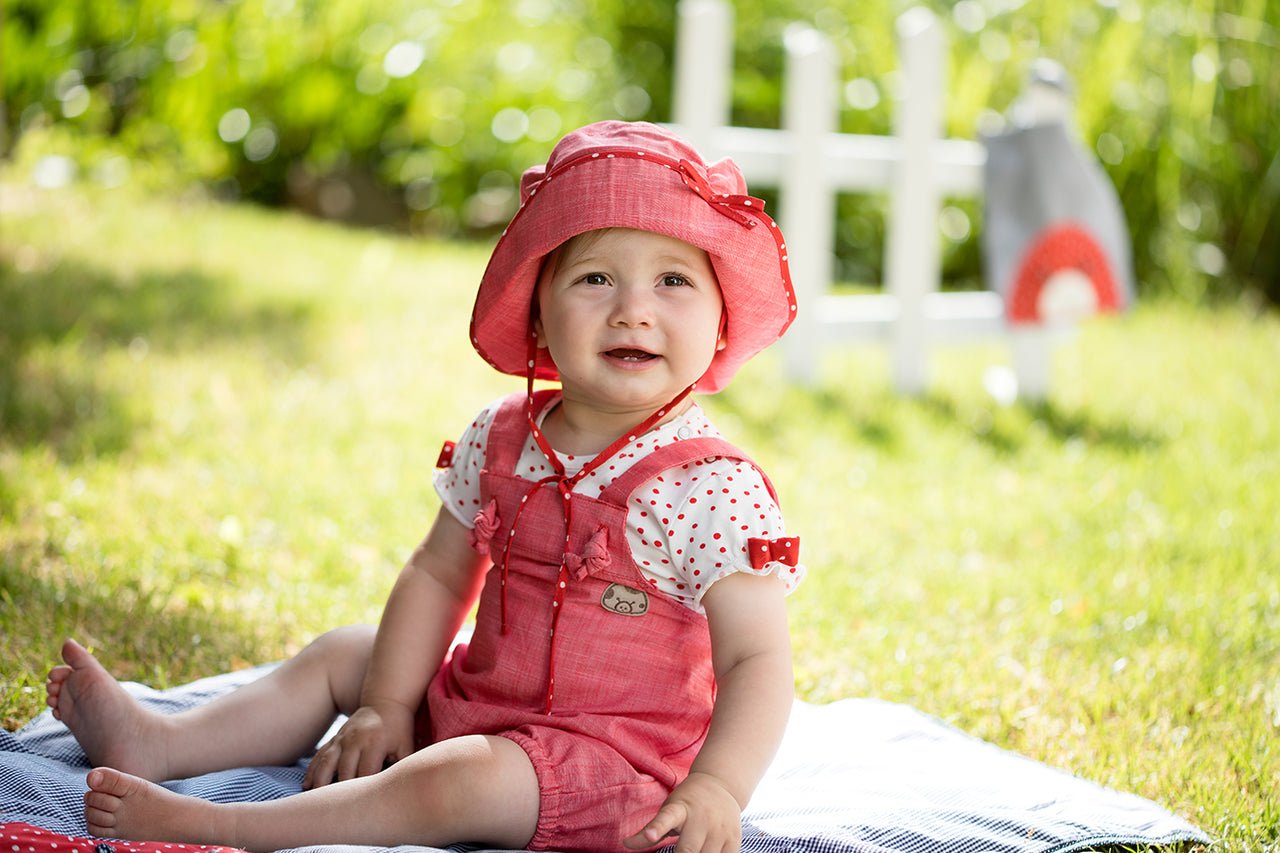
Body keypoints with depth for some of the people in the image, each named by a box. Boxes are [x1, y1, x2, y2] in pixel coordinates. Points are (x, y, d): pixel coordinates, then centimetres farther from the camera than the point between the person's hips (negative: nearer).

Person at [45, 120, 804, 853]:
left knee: (456, 779, -29)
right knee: (346, 653, 15)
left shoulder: (713, 490, -20)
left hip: (610, 759, -8)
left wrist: (715, 789, -34)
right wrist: (386, 706, 4)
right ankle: (158, 744, 18)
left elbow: (757, 661, -21)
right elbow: (437, 574, 10)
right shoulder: (501, 440, 0)